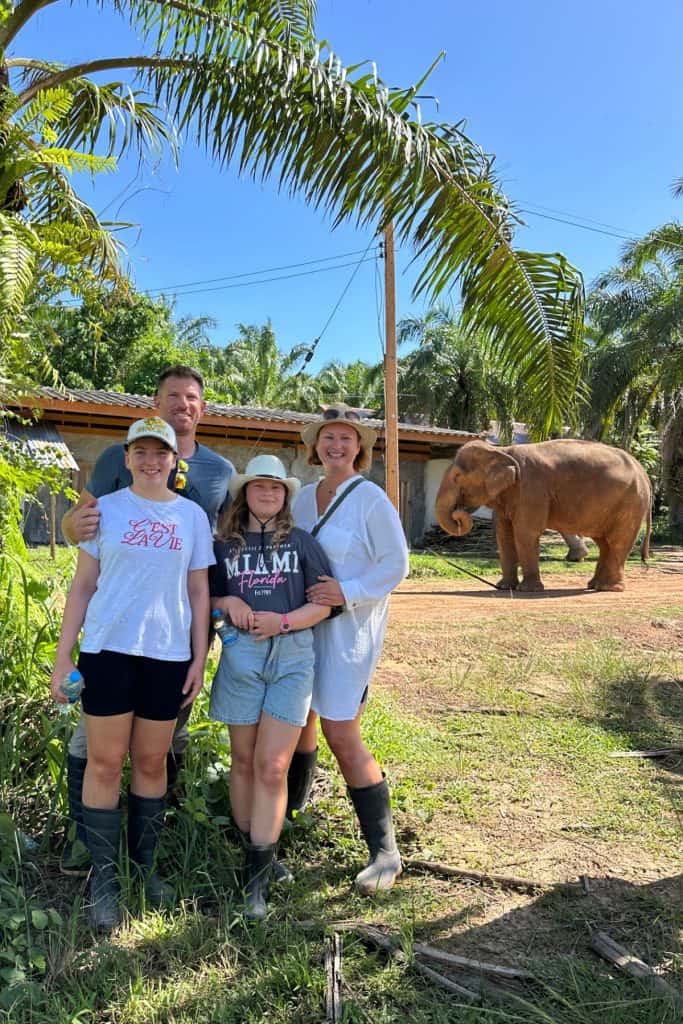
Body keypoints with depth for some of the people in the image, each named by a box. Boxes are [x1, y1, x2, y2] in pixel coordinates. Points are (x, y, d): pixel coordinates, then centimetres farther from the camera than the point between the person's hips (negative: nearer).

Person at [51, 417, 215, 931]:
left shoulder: (192, 516, 5)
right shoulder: (106, 509, 2)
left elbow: (199, 592, 6)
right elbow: (83, 585, 3)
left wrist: (199, 658, 2)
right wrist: (63, 654, -1)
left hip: (168, 655, 1)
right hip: (107, 650, -1)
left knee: (151, 763, 12)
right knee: (106, 763, 4)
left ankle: (145, 863, 28)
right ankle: (103, 877, 18)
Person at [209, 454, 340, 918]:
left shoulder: (301, 541, 4)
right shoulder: (226, 545, 8)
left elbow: (324, 603, 1)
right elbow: (206, 598, 15)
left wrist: (282, 621, -13)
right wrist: (228, 603, -7)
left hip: (292, 657, -1)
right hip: (240, 656, 2)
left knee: (272, 767, -4)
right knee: (244, 762, 10)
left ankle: (258, 879, 5)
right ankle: (252, 852, 28)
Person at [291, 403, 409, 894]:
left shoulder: (371, 500, -10)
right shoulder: (304, 497, 9)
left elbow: (396, 565, -11)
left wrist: (347, 591, -22)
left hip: (350, 627, -6)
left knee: (341, 734, -7)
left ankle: (385, 851, 6)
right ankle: (295, 804, 42)